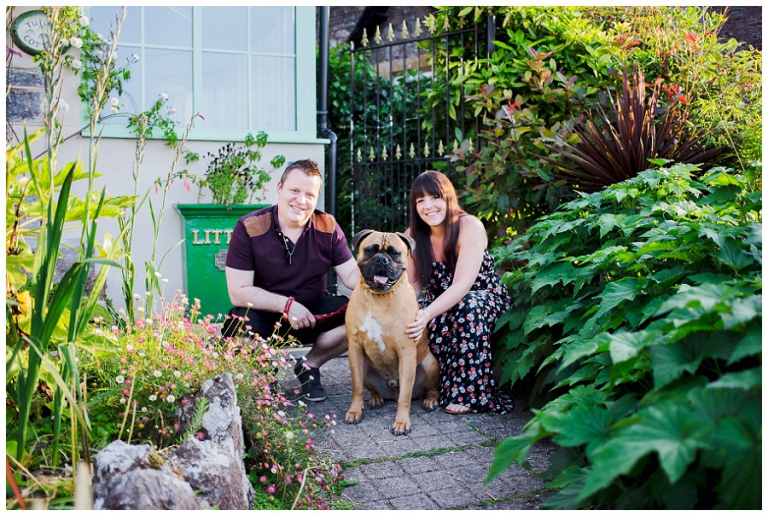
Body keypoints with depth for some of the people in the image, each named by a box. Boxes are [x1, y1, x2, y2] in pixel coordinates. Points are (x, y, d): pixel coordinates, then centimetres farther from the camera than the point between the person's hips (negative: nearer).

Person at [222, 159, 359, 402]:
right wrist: (287, 304, -26)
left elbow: (352, 274, -5)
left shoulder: (327, 227, -5)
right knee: (239, 327, -35)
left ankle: (310, 365, 3)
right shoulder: (248, 229, -14)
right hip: (264, 314, -3)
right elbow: (239, 292, -17)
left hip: (313, 313, 3)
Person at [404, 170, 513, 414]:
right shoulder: (414, 234, -7)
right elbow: (412, 284, -9)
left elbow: (462, 285, -31)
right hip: (441, 303, 4)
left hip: (484, 296, -3)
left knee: (468, 309, -38)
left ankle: (467, 392, -28)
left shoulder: (470, 227, -22)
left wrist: (428, 314, -46)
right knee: (420, 325, -30)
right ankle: (432, 383, -5)